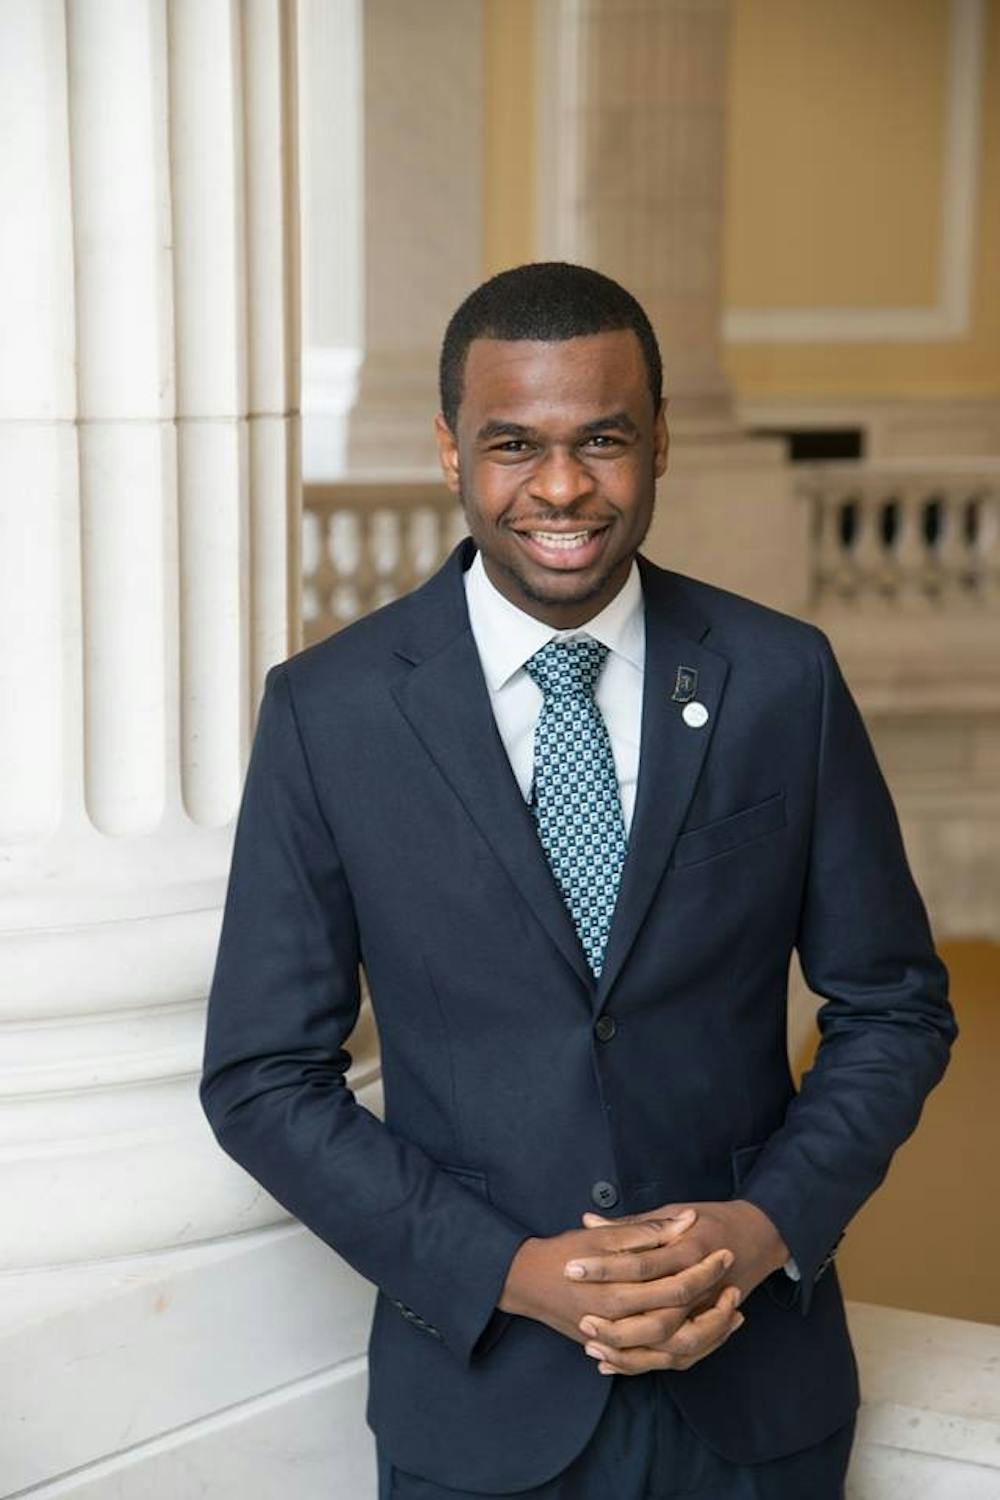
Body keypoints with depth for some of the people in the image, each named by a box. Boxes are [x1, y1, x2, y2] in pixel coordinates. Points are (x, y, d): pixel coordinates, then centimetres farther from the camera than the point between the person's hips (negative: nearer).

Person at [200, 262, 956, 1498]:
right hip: (482, 1393, -1)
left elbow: (893, 1007, 3)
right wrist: (509, 1272, -14)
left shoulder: (784, 679, -4)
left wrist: (770, 1227, -12)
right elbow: (264, 1077, -5)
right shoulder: (328, 712, -7)